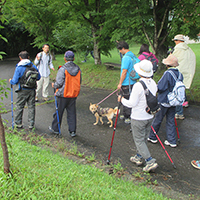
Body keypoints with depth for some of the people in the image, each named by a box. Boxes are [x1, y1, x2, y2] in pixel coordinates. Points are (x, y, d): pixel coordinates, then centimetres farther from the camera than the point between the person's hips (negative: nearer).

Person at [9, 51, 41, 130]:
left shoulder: (19, 68, -12)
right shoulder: (33, 66, 0)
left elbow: (15, 81, -11)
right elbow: (38, 77, 9)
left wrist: (10, 81, 11)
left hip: (23, 90, -3)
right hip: (32, 90, 3)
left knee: (19, 106, 11)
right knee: (31, 106, 11)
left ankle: (18, 123, 21)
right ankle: (31, 124, 16)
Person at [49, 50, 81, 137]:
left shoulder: (62, 69, -16)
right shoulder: (78, 69, 2)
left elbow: (59, 83, -16)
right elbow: (79, 82, 9)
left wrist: (54, 85, 4)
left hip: (63, 94, -5)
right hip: (74, 94, 5)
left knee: (59, 112, 10)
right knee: (71, 113, 11)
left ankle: (55, 128, 25)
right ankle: (72, 131, 14)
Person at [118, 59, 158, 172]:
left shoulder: (138, 86, -24)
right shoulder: (153, 83, -1)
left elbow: (132, 103, -19)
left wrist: (122, 99, -3)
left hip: (138, 118, -7)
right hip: (149, 116, 7)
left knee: (139, 140, 5)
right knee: (144, 139, 20)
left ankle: (150, 161, 1)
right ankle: (139, 157, 34)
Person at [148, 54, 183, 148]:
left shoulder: (168, 73, -22)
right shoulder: (179, 74, -1)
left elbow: (160, 87, -21)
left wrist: (156, 87, -1)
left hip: (164, 101, -6)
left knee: (158, 119, 9)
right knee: (170, 120, 14)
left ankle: (152, 137, 24)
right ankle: (172, 141, 18)